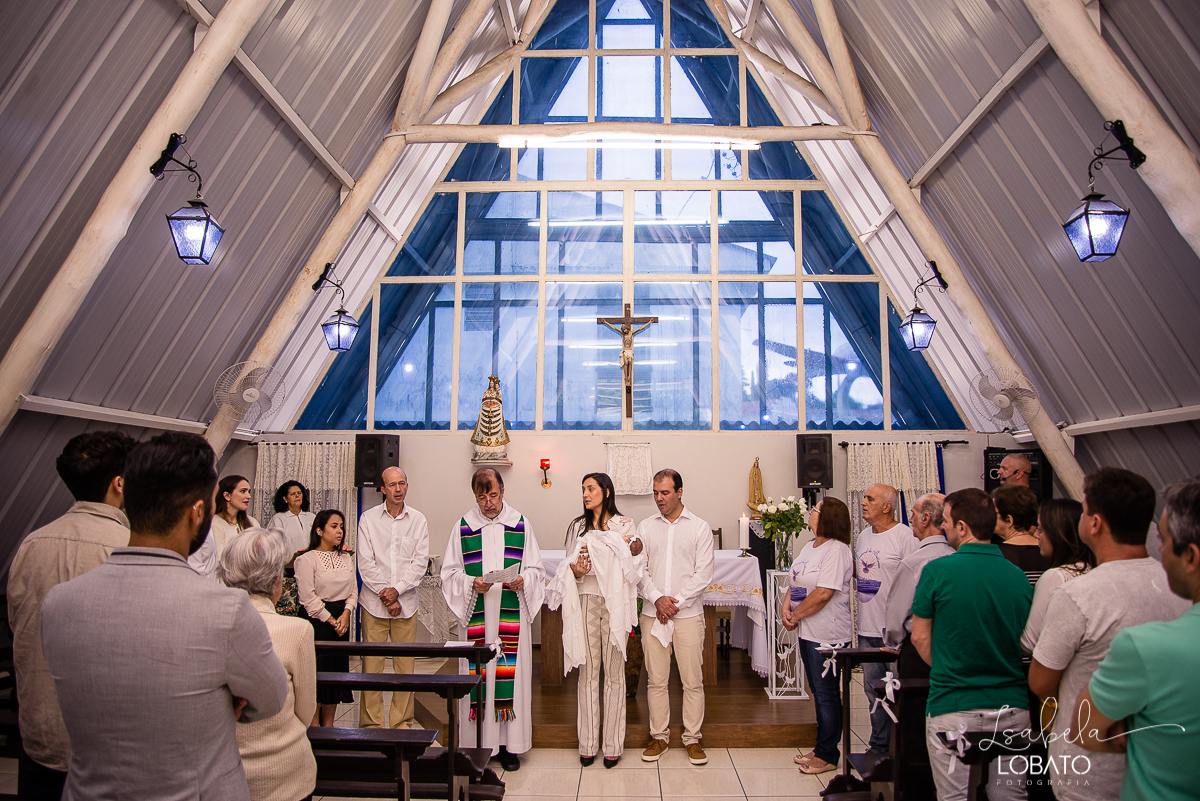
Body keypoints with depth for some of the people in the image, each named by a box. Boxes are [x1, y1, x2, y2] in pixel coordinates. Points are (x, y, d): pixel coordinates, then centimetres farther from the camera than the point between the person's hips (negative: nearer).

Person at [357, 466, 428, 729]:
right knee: (372, 665, 0)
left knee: (405, 666, 4)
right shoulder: (368, 519, 2)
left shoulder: (418, 520, 5)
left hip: (406, 604, 1)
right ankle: (371, 723, 13)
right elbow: (365, 563, -2)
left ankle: (402, 723, 16)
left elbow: (420, 562, 0)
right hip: (374, 603, -1)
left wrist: (397, 589, -11)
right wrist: (385, 594, -8)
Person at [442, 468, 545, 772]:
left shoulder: (521, 524, 5)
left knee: (511, 674, 2)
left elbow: (536, 568, 8)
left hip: (512, 615, 0)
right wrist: (471, 583, -13)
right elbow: (449, 572, 5)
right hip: (475, 615, 0)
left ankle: (509, 744, 14)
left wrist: (523, 580, -13)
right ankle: (478, 744, 15)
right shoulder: (463, 526, 4)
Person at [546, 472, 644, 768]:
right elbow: (569, 566, 12)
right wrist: (575, 572, -9)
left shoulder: (624, 525, 4)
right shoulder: (578, 526, 11)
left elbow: (631, 569, 4)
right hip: (585, 602, 2)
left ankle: (613, 744, 14)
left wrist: (635, 550, -16)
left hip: (615, 602, -2)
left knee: (614, 672, 3)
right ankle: (588, 743, 16)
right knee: (588, 671, 5)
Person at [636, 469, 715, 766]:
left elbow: (703, 574, -3)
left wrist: (676, 602, -9)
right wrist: (657, 598, -10)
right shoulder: (645, 527, 8)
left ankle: (692, 738, 17)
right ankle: (659, 736, 20)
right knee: (656, 680, 7)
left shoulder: (699, 528, 2)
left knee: (693, 680, 3)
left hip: (688, 613, -2)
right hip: (653, 614, 2)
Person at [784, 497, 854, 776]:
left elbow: (823, 594, -23)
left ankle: (827, 756, 16)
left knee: (826, 693, 3)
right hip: (807, 632, 9)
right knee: (819, 691, 17)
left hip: (828, 634, -9)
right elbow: (795, 582, 14)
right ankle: (822, 749, 29)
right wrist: (786, 607, -3)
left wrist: (795, 616, -13)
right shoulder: (809, 546, 11)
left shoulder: (837, 550, -17)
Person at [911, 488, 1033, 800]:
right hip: (1013, 708, 4)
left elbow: (920, 637, -4)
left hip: (953, 709, -4)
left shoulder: (938, 570, -12)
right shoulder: (1018, 576, 0)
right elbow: (1027, 643, 11)